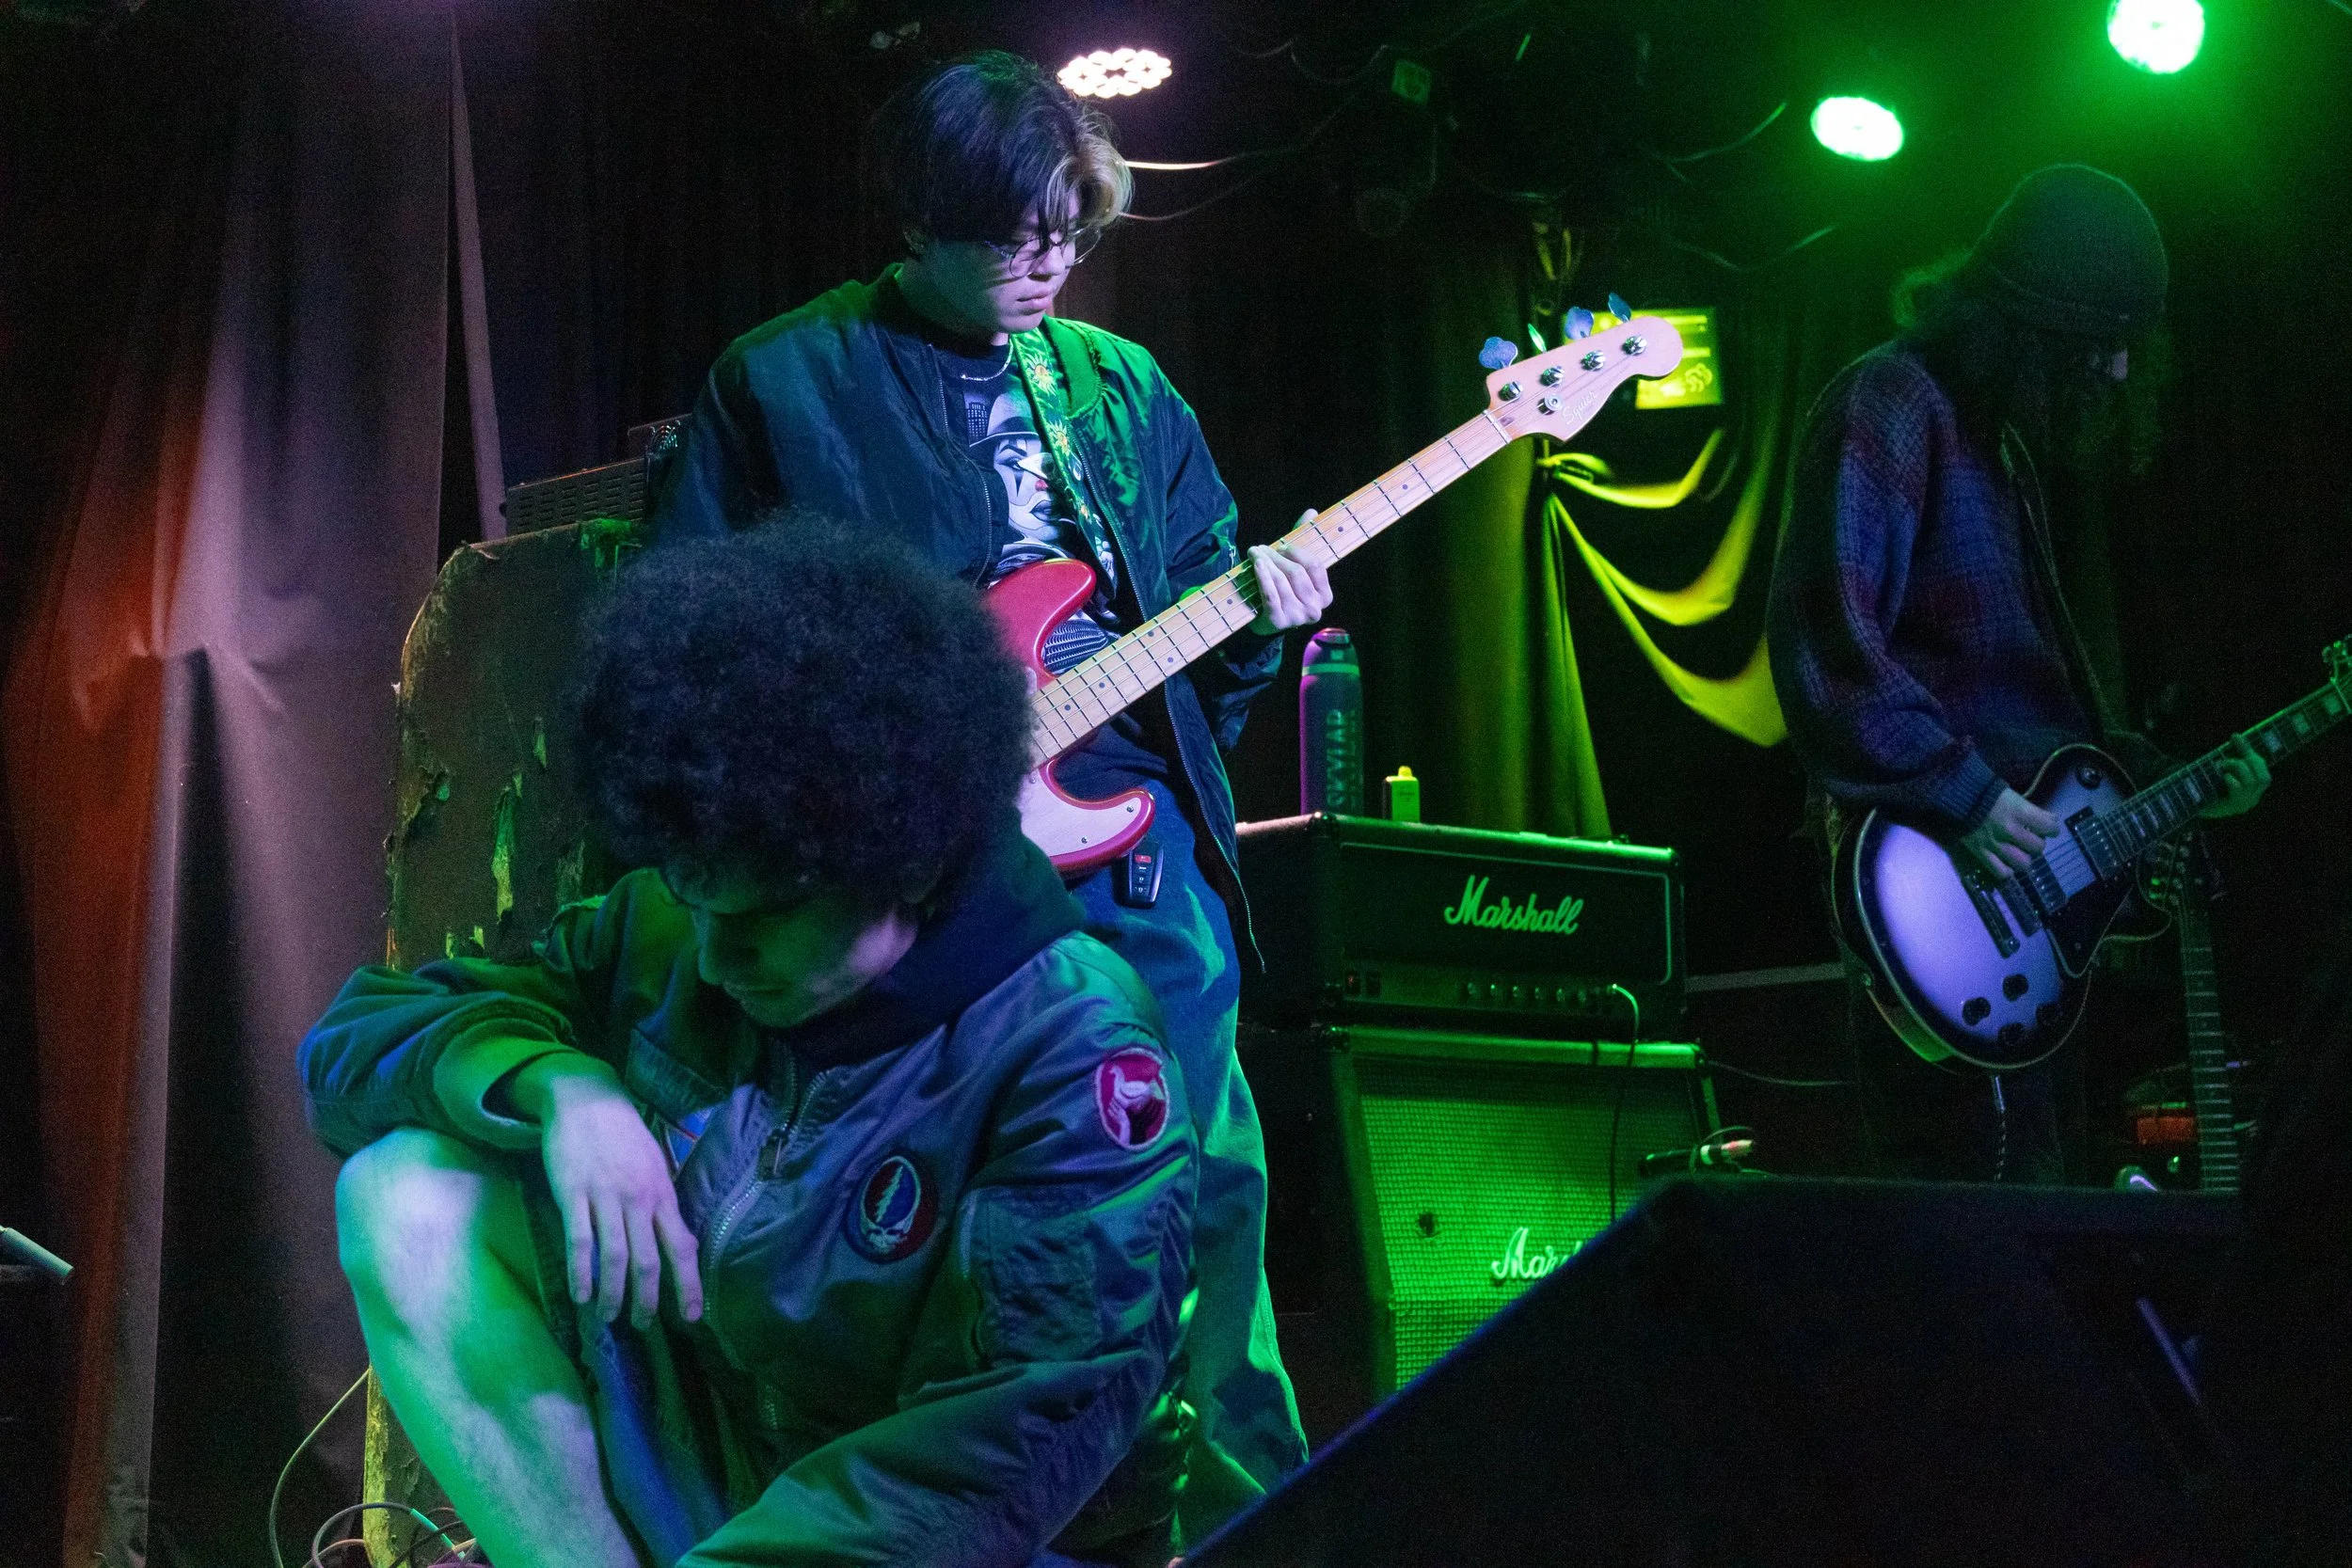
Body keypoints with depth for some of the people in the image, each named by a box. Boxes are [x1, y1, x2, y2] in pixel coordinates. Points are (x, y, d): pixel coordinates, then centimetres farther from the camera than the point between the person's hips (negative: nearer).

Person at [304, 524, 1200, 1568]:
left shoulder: (1069, 1051, -21)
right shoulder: (668, 937, -5)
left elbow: (1012, 1451, -29)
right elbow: (357, 1033, 0)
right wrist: (556, 1082, -21)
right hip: (700, 1459, 6)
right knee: (406, 1186, -13)